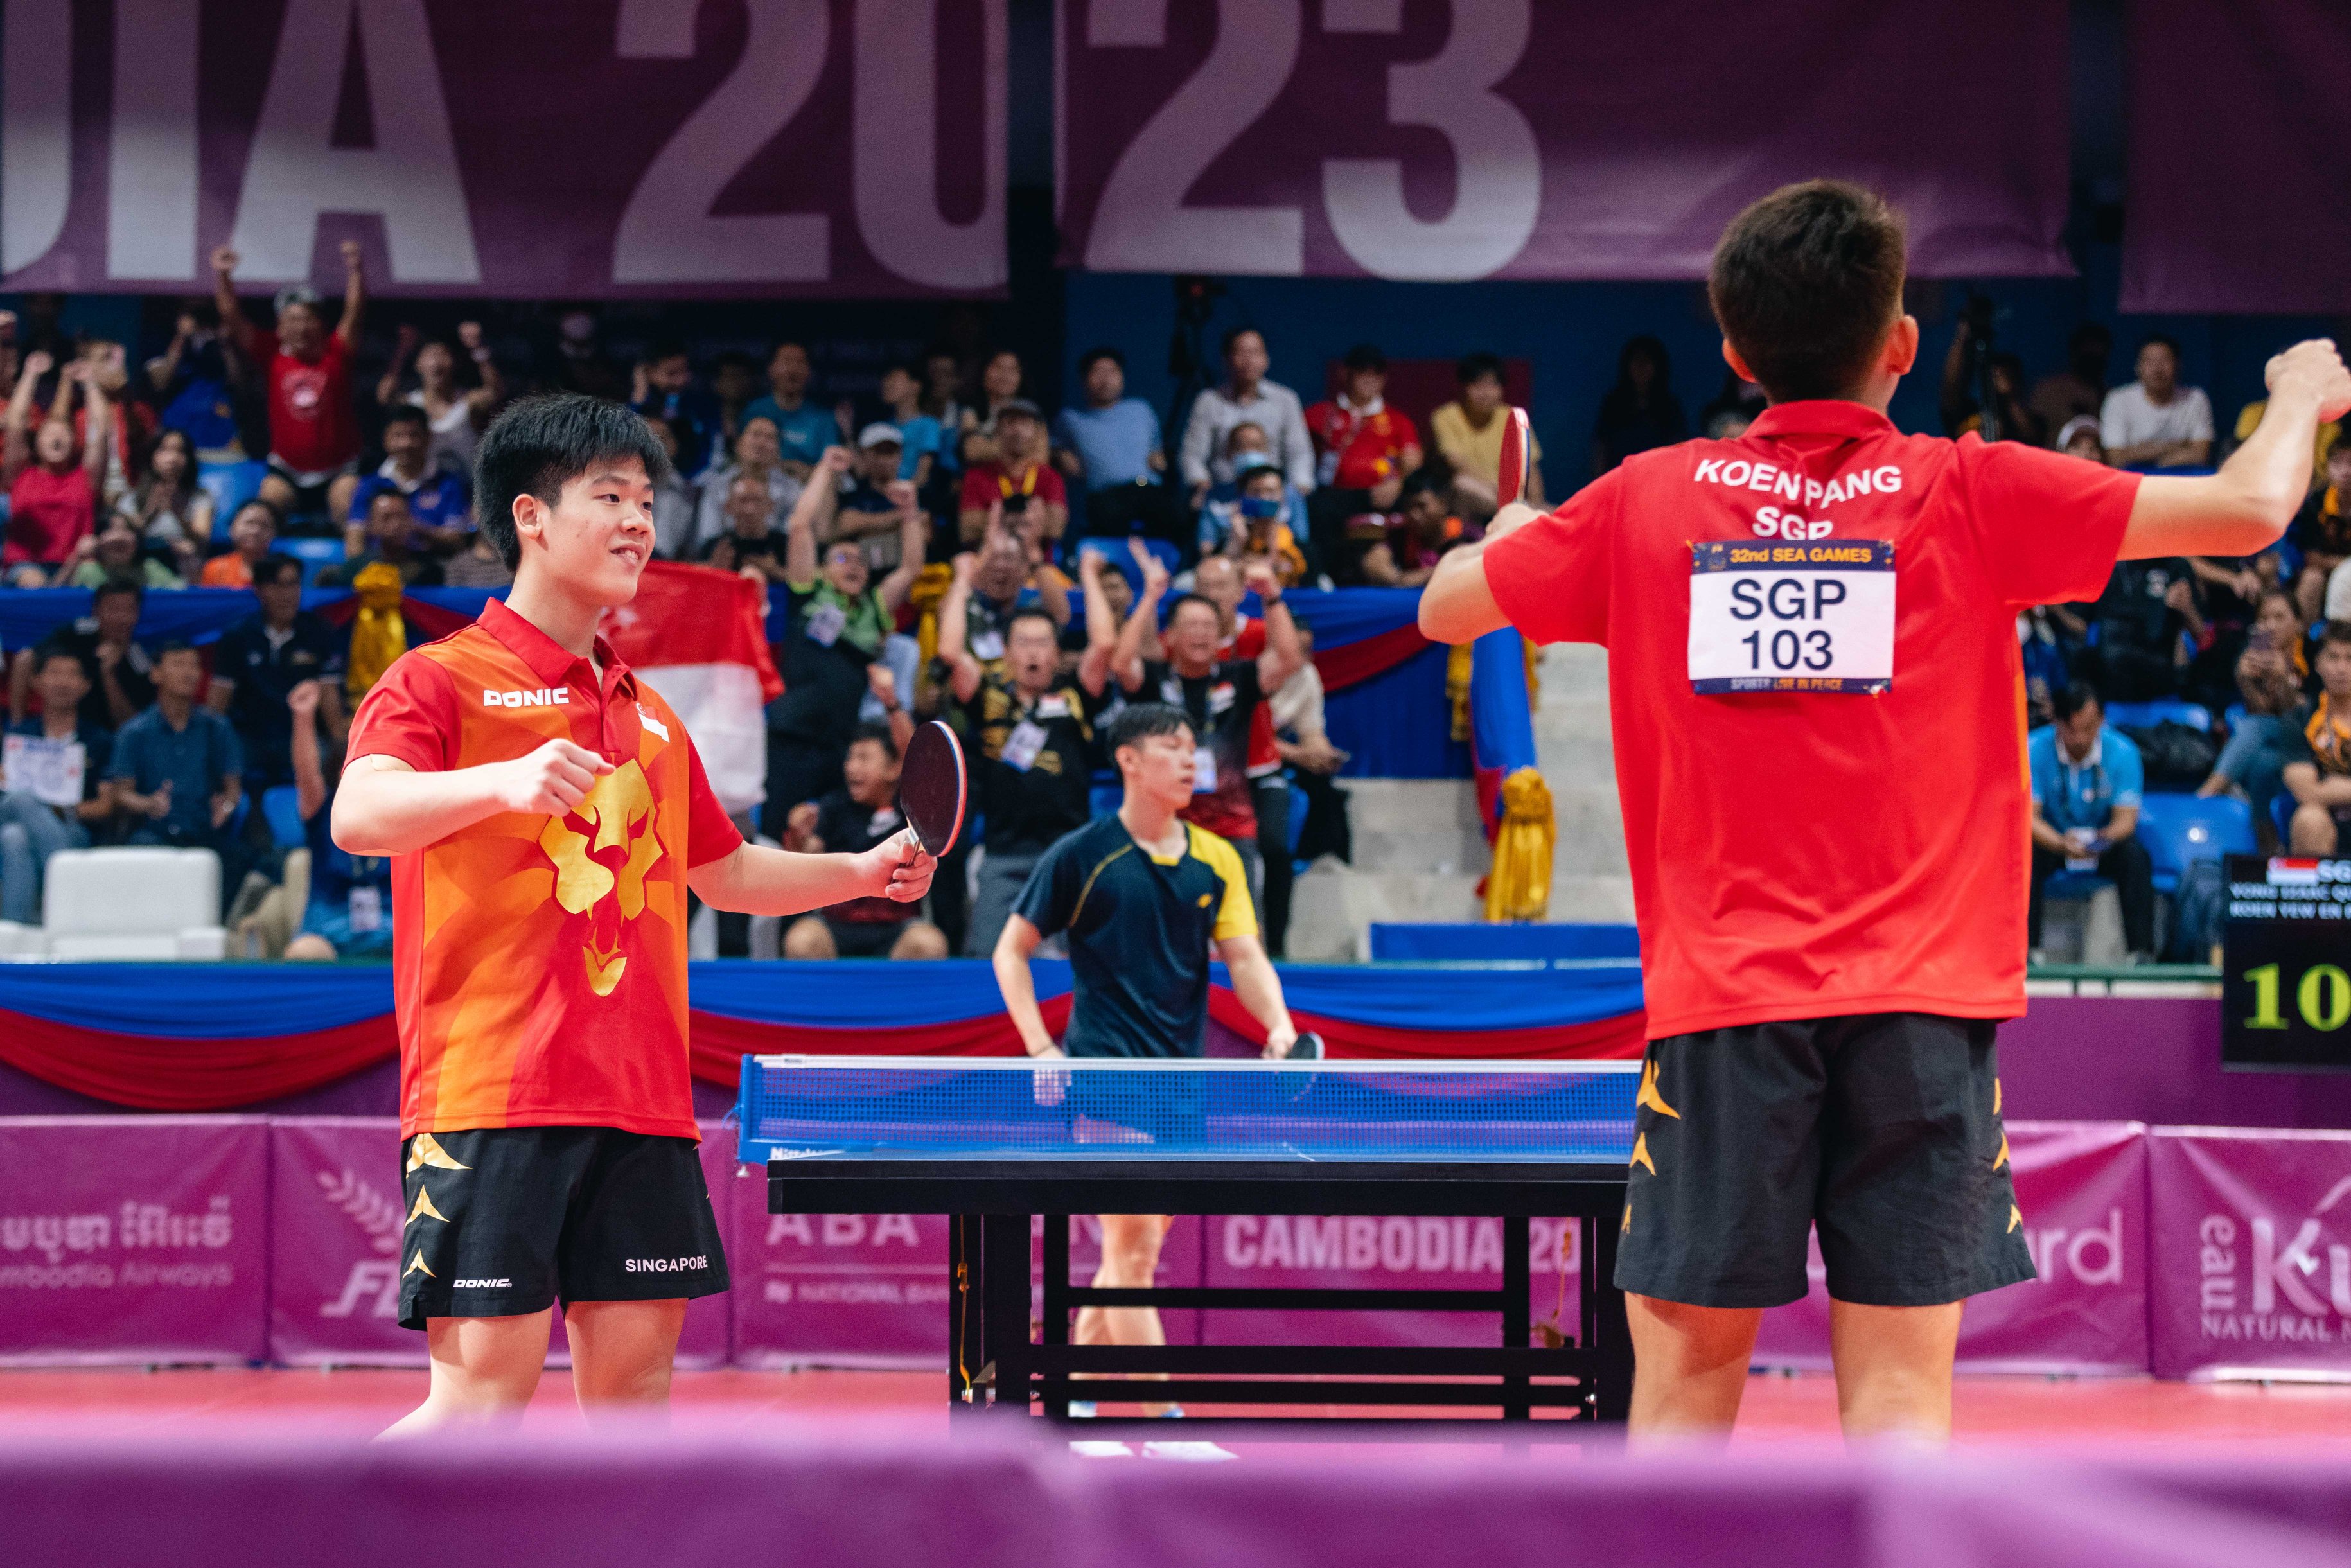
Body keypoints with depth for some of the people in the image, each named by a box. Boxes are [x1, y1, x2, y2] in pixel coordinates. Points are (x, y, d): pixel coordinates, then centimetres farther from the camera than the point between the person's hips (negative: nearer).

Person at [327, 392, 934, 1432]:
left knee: (633, 1385, 3)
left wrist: (861, 872, 20)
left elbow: (723, 872, 35)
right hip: (490, 1101, -6)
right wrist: (503, 781, -35)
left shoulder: (651, 719, 21)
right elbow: (357, 817, -19)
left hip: (642, 1107, 7)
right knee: (486, 1394, -12)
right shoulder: (441, 681, -1)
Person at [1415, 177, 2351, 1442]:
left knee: (1686, 1380, 5)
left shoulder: (1647, 501, 5)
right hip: (1923, 1003, -1)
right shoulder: (1970, 495, 1)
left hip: (1720, 999, 1)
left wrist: (1512, 534, 41)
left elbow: (1444, 607, 18)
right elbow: (2247, 510, 2)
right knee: (1900, 1387, -1)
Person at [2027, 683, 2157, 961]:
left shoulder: (2122, 752, -15)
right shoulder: (2034, 749, -18)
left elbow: (2126, 819, -17)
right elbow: (2029, 816, -22)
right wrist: (2062, 844, -44)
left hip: (2104, 844, 0)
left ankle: (2142, 951, -28)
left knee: (2135, 855, -31)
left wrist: (2105, 838, -43)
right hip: (2052, 841, 0)